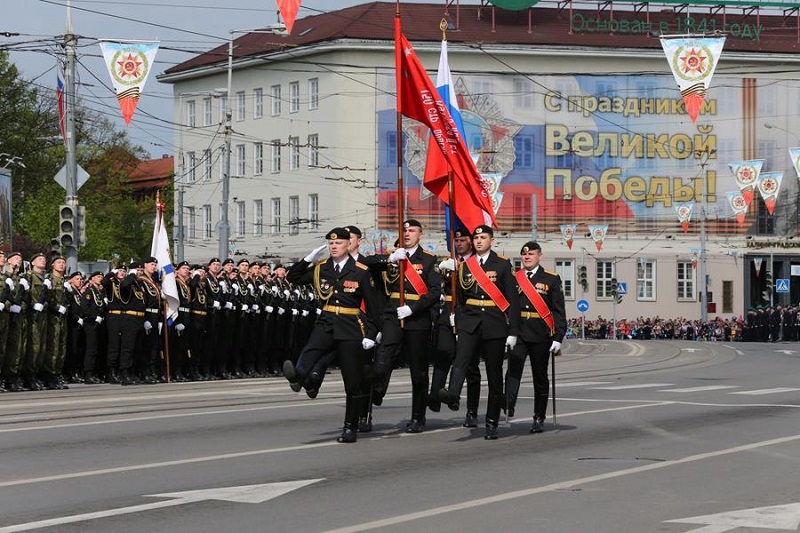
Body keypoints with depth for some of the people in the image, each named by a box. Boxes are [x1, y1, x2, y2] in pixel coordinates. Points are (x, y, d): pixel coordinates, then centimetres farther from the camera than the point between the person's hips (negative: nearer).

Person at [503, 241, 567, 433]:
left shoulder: (551, 279, 4)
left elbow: (559, 311, 1)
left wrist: (558, 337, -6)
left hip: (541, 336, -1)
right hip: (518, 333, 1)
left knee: (540, 377, 7)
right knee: (513, 371, -16)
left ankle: (539, 419, 14)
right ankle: (507, 408, -27)